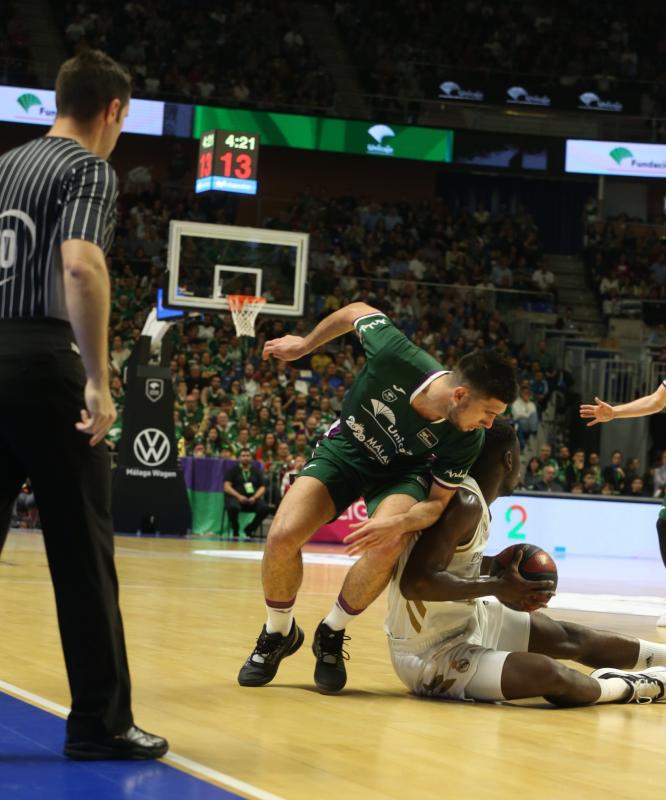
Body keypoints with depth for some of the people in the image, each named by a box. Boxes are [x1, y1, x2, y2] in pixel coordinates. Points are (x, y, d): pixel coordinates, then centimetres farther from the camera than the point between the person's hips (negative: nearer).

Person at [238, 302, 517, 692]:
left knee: (387, 546, -31)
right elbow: (359, 311, -16)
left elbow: (438, 501, -17)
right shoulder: (396, 357, -36)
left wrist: (398, 522, -40)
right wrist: (304, 345, 1)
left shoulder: (466, 440, -29)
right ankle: (278, 633, 7)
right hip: (346, 447, 0)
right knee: (283, 536, -22)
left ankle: (332, 634, -4)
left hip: (402, 471, 0)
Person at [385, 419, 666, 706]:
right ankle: (628, 687, 3)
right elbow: (414, 583, -33)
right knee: (549, 674, -23)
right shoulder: (465, 504, -25)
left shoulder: (472, 499, 4)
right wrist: (498, 587, -26)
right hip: (431, 655, -10)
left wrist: (501, 565, 8)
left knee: (569, 637, 15)